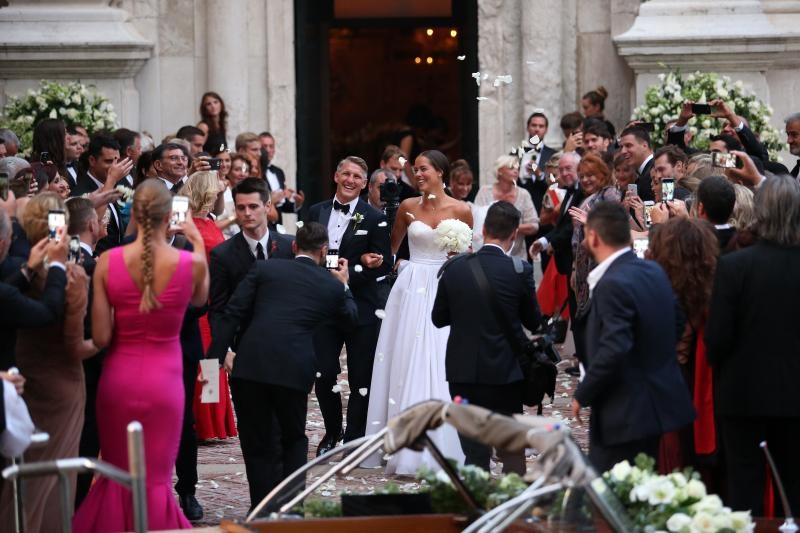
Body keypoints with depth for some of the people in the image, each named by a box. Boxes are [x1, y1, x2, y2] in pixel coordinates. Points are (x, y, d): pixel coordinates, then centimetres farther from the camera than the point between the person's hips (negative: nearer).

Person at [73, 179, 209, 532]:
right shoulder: (191, 263, -11)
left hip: (119, 378, 1)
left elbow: (100, 337, -9)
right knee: (156, 481, 7)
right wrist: (198, 243, 19)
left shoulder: (108, 262, -10)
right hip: (164, 380, -1)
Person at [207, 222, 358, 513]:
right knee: (294, 440, 22)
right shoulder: (332, 286, 12)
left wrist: (216, 356, 4)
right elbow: (350, 317, 33)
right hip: (294, 369, 0)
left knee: (257, 445, 10)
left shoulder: (264, 268, 9)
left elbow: (232, 314, 3)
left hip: (249, 367, 0)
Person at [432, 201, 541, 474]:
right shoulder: (520, 270, -11)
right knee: (512, 453, 13)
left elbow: (439, 318, 6)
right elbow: (533, 322, 2)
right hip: (505, 372, -1)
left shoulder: (455, 268, -5)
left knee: (475, 453, 5)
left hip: (463, 372, 1)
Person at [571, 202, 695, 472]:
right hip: (659, 403, 9)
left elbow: (613, 351, -25)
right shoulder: (654, 272, 7)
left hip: (624, 413, -9)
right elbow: (675, 329, 18)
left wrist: (582, 395, -14)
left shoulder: (613, 285, -20)